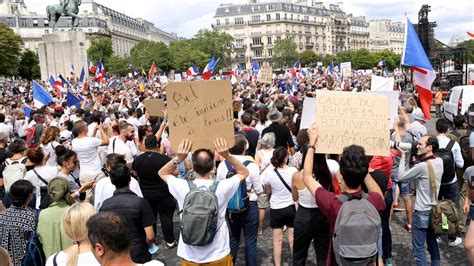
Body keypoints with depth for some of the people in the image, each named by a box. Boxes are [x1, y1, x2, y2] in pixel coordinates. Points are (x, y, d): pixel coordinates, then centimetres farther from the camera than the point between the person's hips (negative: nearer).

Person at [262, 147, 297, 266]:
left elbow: (267, 191, 0)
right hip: (291, 208, 1)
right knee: (293, 240, 16)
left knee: (277, 241, 12)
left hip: (276, 209, -1)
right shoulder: (294, 171, -14)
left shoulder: (269, 172, -15)